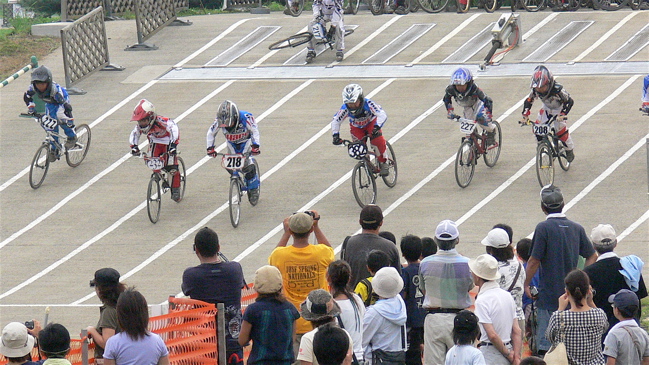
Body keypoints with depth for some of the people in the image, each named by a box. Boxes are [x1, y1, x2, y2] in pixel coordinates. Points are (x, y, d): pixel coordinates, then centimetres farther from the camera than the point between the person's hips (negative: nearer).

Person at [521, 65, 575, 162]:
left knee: (560, 130, -14)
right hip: (546, 108, 5)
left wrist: (562, 114, -38)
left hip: (559, 108, -5)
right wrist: (525, 116, -19)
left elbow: (569, 101, -29)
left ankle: (569, 150, 10)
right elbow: (528, 101, -9)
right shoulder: (535, 90, -24)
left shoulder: (557, 89, -37)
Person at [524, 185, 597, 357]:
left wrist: (526, 284, -2)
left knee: (545, 344, -3)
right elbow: (592, 256, 11)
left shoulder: (543, 228, -12)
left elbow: (534, 261, -12)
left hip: (548, 294, -5)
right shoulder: (577, 228, 5)